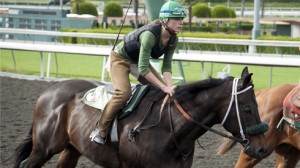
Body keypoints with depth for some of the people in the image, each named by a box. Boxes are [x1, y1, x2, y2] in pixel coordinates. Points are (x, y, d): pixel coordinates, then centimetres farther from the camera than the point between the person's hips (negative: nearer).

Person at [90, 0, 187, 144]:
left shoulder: (173, 40, -14)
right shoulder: (150, 35, -38)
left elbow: (166, 67, -11)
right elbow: (143, 69, -39)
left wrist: (169, 86, -28)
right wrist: (164, 87, -40)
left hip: (138, 61, 8)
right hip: (120, 59, -8)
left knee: (164, 90, 0)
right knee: (124, 93, -29)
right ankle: (100, 129, -17)